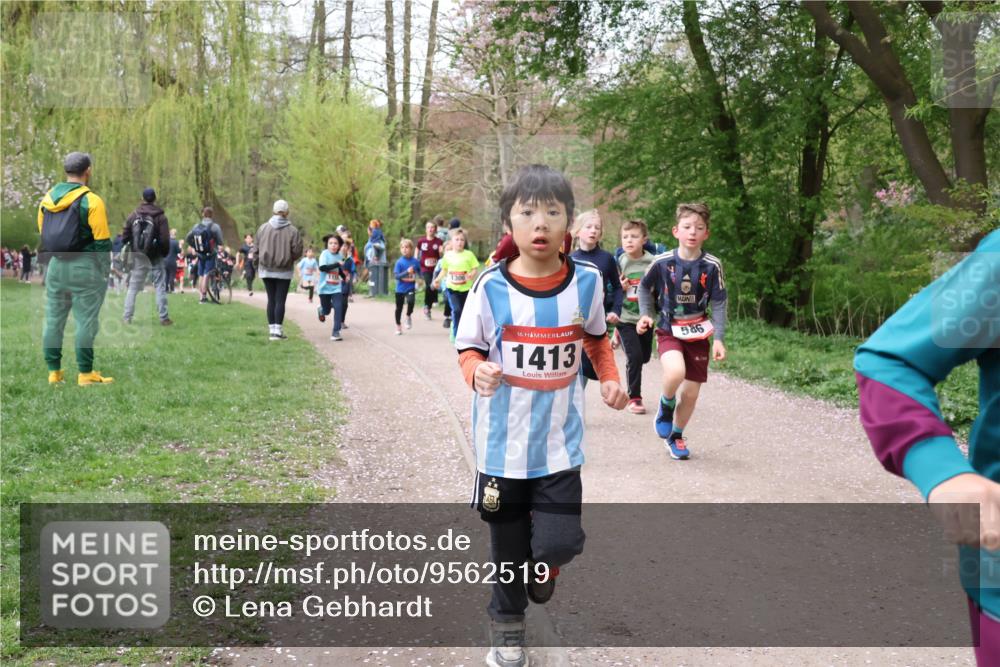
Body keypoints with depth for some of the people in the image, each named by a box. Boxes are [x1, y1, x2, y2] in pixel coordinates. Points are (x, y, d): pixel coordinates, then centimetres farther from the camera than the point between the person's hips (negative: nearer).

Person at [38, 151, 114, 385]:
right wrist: (106, 270, -3)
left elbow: (43, 236, 13)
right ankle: (85, 374, 3)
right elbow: (102, 241, -12)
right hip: (84, 268, -6)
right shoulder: (91, 201, -11)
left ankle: (54, 371, 16)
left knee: (53, 320, 11)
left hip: (55, 266, 6)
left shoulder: (47, 199, 7)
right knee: (86, 322, 0)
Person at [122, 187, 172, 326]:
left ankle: (127, 317, 11)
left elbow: (125, 237, 0)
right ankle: (163, 318, 2)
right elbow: (165, 240, -11)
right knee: (160, 287, 3)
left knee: (133, 287, 11)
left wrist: (132, 247, 16)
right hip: (155, 258, -3)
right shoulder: (160, 216, -9)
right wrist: (165, 253, 5)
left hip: (138, 257, 3)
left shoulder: (133, 215, 0)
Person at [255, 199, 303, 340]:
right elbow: (297, 251, -10)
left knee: (271, 299, 10)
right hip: (284, 271, -3)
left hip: (266, 270, 3)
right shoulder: (292, 231, -10)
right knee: (280, 300, 0)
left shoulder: (263, 228, -2)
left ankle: (272, 329, 13)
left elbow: (257, 249, 2)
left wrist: (256, 264, 15)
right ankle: (277, 330, -4)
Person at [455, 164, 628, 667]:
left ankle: (544, 560, 30)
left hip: (559, 442, 1)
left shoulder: (586, 282, -6)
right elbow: (468, 348, -1)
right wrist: (478, 372, -23)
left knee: (558, 544, -8)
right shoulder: (491, 286, -11)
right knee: (507, 546, 12)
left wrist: (610, 378, -3)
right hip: (502, 440, 0)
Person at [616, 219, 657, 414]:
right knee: (634, 356, -12)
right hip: (626, 318, -2)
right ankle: (634, 398, 2)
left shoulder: (652, 262, -5)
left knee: (644, 356, 13)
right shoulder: (619, 262, -5)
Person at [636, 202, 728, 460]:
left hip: (698, 334, 2)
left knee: (691, 392, 5)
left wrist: (719, 339, -10)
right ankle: (666, 404, 4)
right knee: (675, 371, -30)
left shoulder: (712, 265, -9)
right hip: (669, 330, -2)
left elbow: (718, 304, -3)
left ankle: (676, 436, 31)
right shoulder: (662, 262, -10)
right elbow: (645, 287, 8)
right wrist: (646, 314, -3)